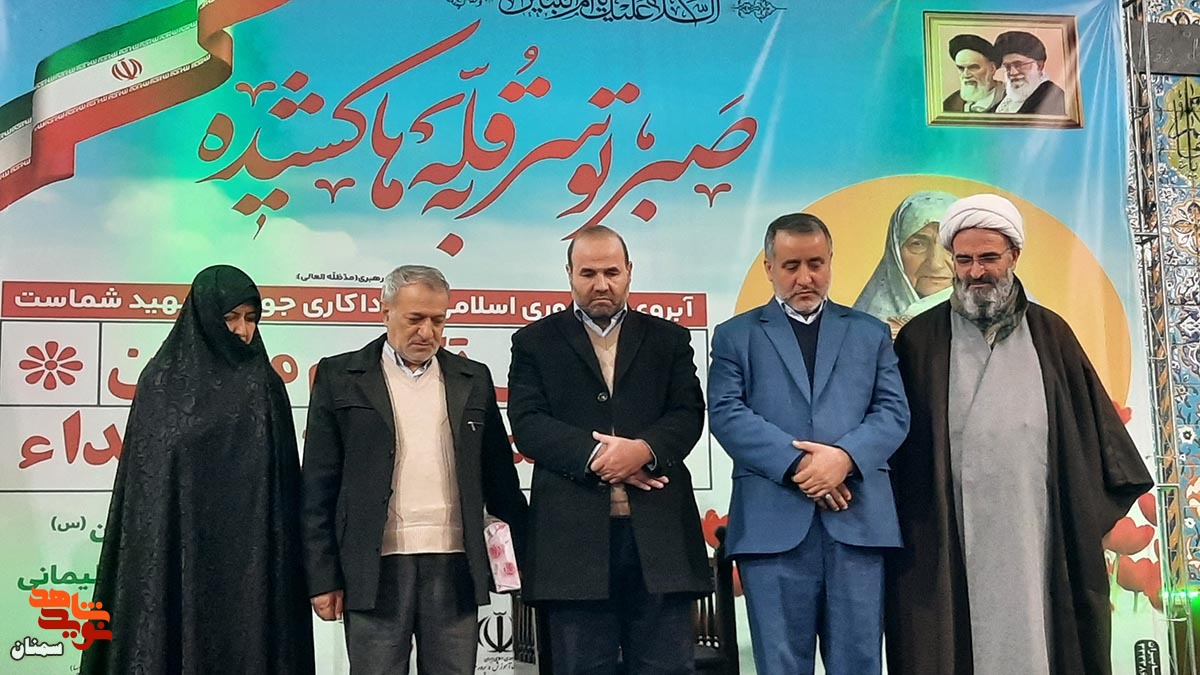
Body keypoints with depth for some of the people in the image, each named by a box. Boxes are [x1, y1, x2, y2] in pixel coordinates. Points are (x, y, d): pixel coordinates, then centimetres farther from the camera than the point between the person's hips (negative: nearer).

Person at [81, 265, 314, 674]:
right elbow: (145, 479, 2)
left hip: (246, 554, 1)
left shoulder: (264, 386, 6)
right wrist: (153, 548, -4)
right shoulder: (161, 380, 2)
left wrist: (280, 559, -2)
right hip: (175, 551, -1)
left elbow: (282, 480, 4)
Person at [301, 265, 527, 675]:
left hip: (455, 565, 2)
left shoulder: (474, 379, 12)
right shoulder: (340, 377, 4)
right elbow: (319, 487, 2)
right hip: (377, 567, -2)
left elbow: (499, 478, 13)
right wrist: (323, 578, -2)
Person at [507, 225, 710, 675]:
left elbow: (688, 415, 4)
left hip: (658, 530, 1)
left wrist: (644, 449, -17)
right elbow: (528, 424, -2)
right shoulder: (535, 343, 10)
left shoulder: (669, 338, 15)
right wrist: (596, 456, -15)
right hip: (575, 533, -1)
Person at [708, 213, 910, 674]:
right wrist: (796, 465, -14)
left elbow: (893, 412, 6)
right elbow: (726, 414, -2)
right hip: (773, 523, -1)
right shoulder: (736, 335, 12)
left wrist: (844, 456, -13)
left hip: (857, 520, 2)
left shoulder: (870, 333, 18)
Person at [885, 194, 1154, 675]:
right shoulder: (920, 339, 4)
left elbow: (1091, 422, 15)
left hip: (1036, 541, 2)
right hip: (945, 546, -2)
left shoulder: (1050, 334, 10)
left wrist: (1109, 496, 12)